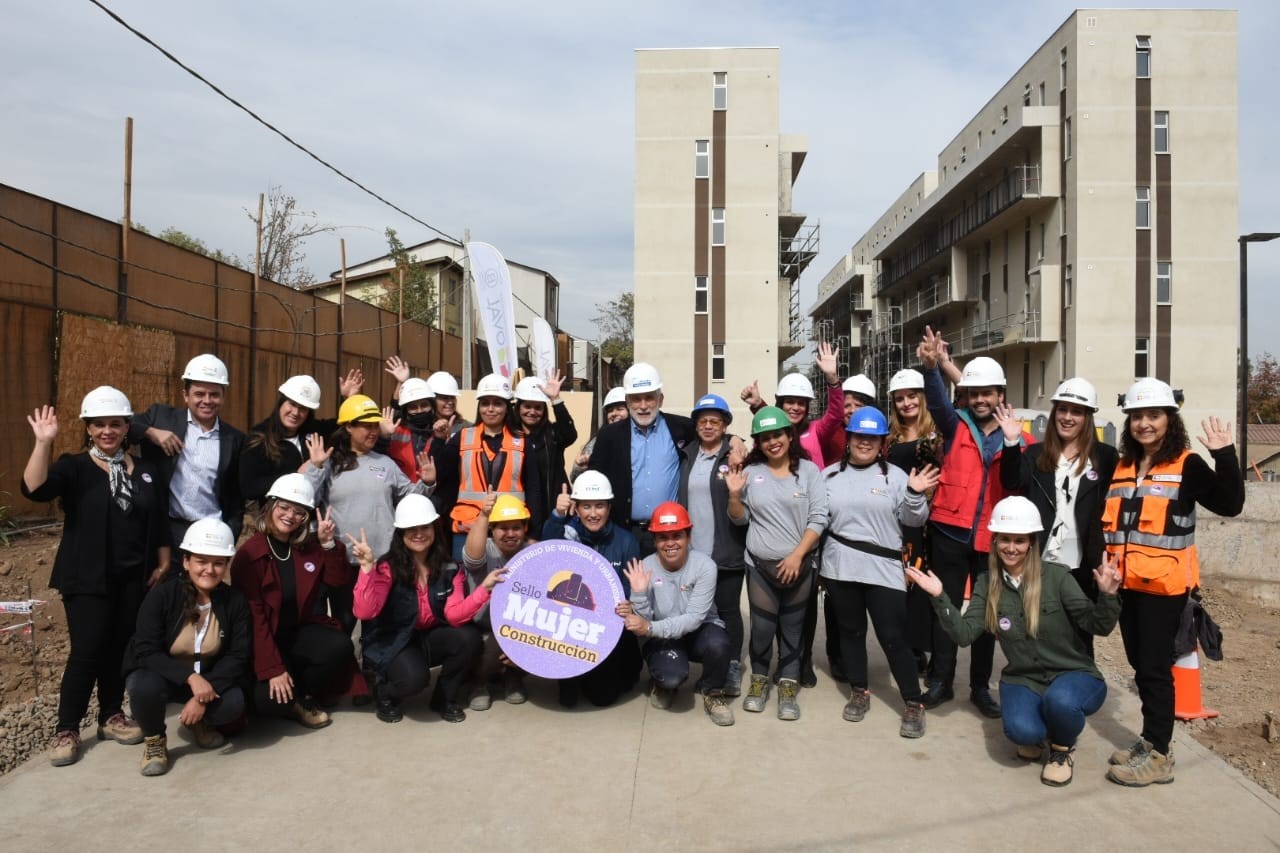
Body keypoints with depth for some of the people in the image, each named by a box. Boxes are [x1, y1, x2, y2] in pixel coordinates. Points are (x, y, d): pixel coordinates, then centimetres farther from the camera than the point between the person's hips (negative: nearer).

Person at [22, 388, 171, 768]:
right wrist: (43, 442, -31)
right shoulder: (74, 467, -4)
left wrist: (163, 564, 7)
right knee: (87, 652, -6)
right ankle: (67, 730, 7)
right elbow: (34, 489, -24)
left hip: (133, 578, 4)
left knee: (119, 648, 11)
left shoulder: (145, 470, 7)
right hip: (87, 579, -4)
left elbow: (160, 523, 11)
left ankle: (111, 716, 25)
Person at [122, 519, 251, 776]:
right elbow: (146, 652, -23)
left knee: (234, 703, -27)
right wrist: (190, 677, -36)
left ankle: (199, 723, 11)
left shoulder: (235, 601, -12)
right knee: (146, 686, -35)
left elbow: (238, 656, -12)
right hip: (159, 675, -2)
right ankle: (154, 740, -2)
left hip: (209, 679, 2)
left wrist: (205, 693, -26)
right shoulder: (161, 595, -18)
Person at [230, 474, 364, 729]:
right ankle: (291, 700, 9)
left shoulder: (310, 546, 4)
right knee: (270, 700, -29)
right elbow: (253, 617, -16)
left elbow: (339, 582, 2)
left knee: (340, 647, -27)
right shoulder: (248, 555, -12)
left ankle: (305, 696, 0)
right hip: (266, 638, -4)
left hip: (303, 630, 4)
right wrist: (273, 669, -22)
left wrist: (328, 543, -12)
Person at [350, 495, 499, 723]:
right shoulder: (388, 567, -17)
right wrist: (367, 568, -38)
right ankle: (385, 693, 5)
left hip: (431, 639, 4)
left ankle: (445, 698, 2)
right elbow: (365, 612, -28)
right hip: (392, 642, -4)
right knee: (414, 678, -34)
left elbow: (454, 615, -18)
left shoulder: (449, 569, -6)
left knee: (469, 637, -25)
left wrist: (484, 589, -33)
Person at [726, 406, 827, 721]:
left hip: (799, 564, -1)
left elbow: (818, 518, -5)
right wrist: (735, 495, -11)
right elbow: (740, 519, 8)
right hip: (760, 565, 1)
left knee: (793, 628, 7)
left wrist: (797, 555, -12)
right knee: (762, 627, 2)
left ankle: (788, 688, 20)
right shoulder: (751, 472, 2)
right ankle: (759, 681, 24)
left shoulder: (809, 470, -2)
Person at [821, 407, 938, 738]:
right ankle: (859, 692, 30)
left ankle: (913, 704, 11)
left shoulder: (895, 475, 2)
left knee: (893, 637, -2)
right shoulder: (829, 475, 6)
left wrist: (915, 495, -17)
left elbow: (912, 520, -1)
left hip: (883, 569, -2)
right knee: (850, 631, 13)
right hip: (840, 568, 2)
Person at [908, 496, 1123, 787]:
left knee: (1059, 700, -37)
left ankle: (1063, 747, 1)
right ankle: (1036, 734, 12)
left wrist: (1107, 595, -31)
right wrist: (940, 598, -19)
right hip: (1023, 679, 2)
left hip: (1074, 675, -2)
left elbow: (1098, 627, -12)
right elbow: (964, 634, -8)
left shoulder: (1056, 576, -12)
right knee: (1021, 730, -29)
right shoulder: (987, 583, -2)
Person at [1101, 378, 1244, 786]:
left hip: (1164, 583, -6)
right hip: (1127, 581, 6)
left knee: (1155, 667, -2)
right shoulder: (1120, 467, 11)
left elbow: (1229, 504, -18)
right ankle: (1153, 739, 27)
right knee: (1140, 664, 14)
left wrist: (1224, 455, -25)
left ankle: (1158, 755, 9)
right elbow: (1107, 520, 18)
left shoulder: (1187, 466, -5)